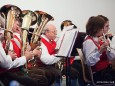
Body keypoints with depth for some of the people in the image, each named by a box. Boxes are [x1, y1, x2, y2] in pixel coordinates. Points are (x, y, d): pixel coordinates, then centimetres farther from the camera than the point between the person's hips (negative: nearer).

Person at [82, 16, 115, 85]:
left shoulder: (100, 40, 11)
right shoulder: (89, 41, -13)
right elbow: (89, 62, -24)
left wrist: (108, 47, -11)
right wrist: (100, 51, -33)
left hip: (107, 69, 8)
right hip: (98, 74, -8)